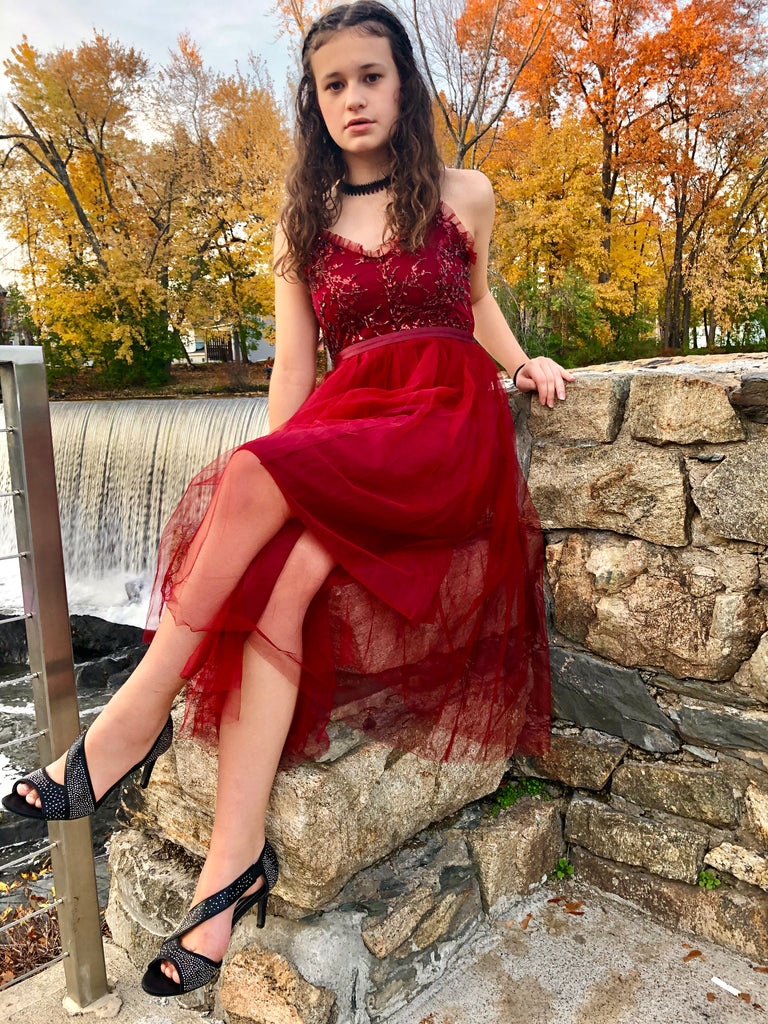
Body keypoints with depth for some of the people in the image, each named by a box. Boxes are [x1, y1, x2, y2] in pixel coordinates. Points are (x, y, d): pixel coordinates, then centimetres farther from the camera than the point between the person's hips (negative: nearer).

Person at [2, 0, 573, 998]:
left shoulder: (463, 195, 14)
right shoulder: (302, 225, 17)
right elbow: (293, 366, 9)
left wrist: (524, 364, 9)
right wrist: (263, 495, -2)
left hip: (447, 426, -2)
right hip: (341, 423, 3)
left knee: (255, 473, -31)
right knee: (274, 581, -29)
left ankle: (135, 716, -20)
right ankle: (233, 862, -26)